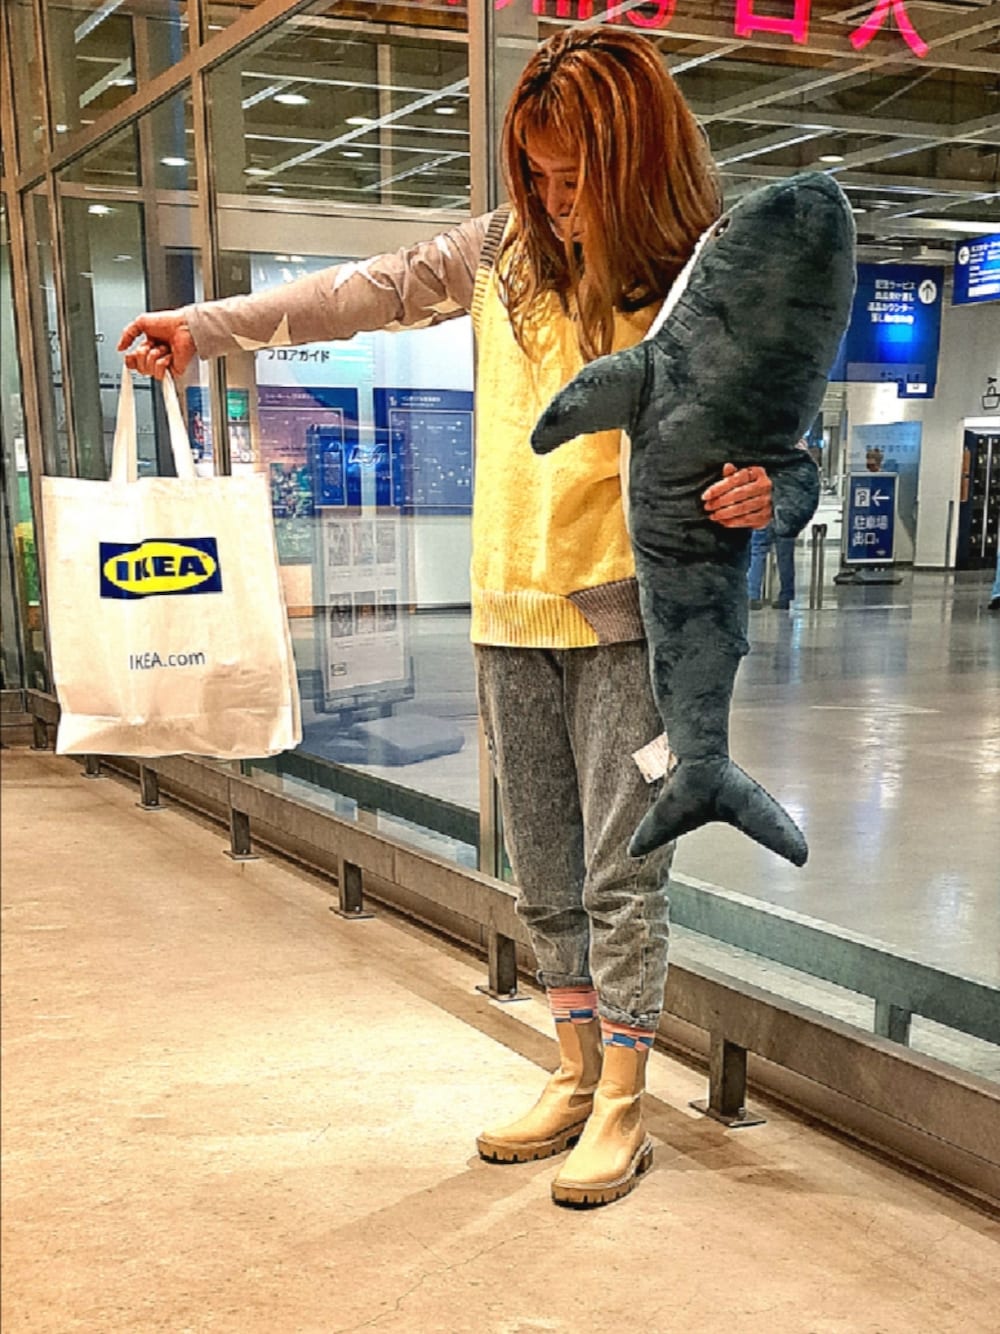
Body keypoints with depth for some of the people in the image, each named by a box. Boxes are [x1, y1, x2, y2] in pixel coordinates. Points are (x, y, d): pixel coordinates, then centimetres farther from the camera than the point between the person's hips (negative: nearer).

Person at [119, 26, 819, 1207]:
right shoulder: (506, 249, 4)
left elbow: (790, 463, -5)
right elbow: (365, 296, 10)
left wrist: (765, 493, -29)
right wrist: (208, 324, 7)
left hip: (630, 619, -4)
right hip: (511, 616, 5)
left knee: (621, 871, -2)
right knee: (543, 875, 13)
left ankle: (622, 1107, 15)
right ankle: (577, 1074, 30)